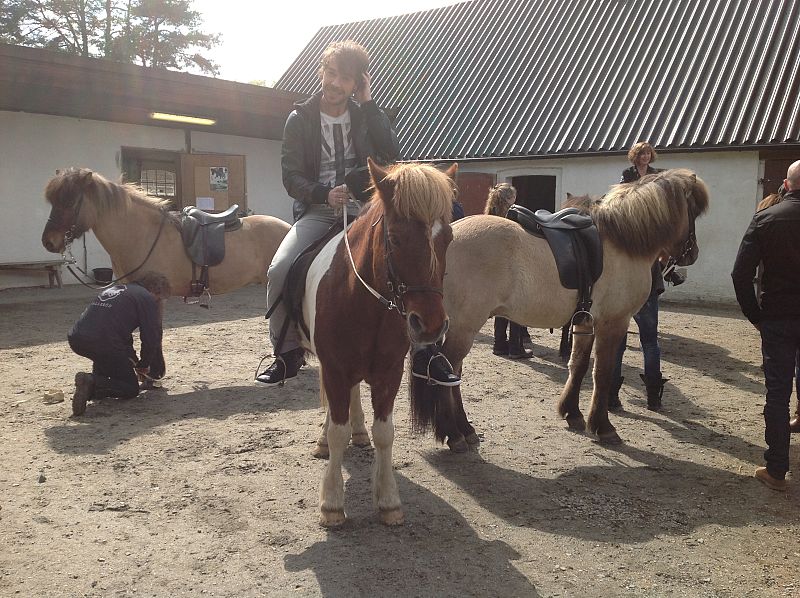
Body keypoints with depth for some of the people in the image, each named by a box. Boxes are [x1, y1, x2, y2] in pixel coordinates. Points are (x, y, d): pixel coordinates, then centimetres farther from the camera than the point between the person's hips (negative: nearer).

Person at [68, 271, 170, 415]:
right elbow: (151, 338, 4)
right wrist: (143, 365, 21)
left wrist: (133, 359, 41)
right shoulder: (147, 299, 6)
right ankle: (93, 385, -16)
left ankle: (98, 379, 19)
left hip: (75, 339, 8)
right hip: (104, 343, -8)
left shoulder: (114, 289, 31)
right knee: (131, 388, 7)